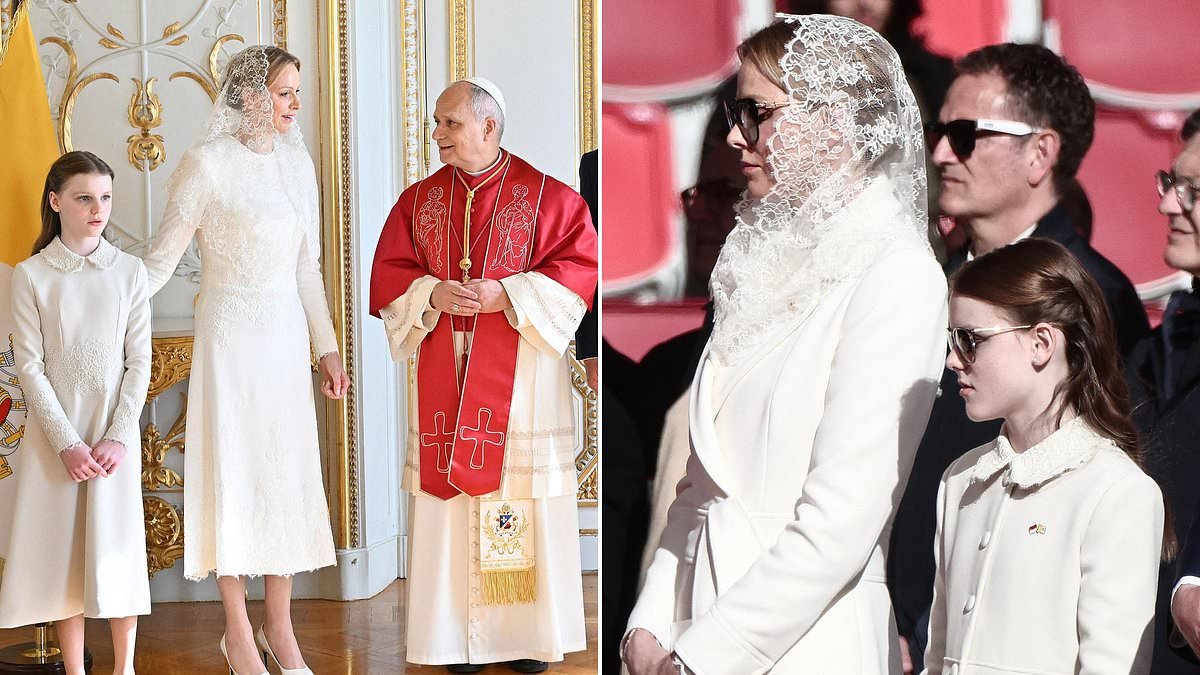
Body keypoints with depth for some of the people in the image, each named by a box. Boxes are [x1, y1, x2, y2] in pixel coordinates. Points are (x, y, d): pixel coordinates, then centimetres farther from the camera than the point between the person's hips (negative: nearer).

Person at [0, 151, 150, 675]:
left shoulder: (129, 271, 2)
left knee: (118, 546, 3)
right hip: (54, 434, -1)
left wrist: (118, 436, -9)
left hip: (116, 432, 1)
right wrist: (67, 443, -12)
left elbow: (140, 361, 0)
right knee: (62, 551, 3)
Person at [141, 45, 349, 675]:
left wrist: (326, 347, 13)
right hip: (230, 332, -5)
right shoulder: (208, 162, -10)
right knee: (231, 469, 0)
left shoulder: (296, 161, 7)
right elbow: (162, 256, -5)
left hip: (286, 332, 5)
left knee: (287, 467, 7)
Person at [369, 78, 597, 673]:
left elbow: (581, 266, -7)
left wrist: (508, 295, -17)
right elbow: (389, 273, 9)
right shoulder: (419, 199, 11)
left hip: (522, 376, -3)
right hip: (445, 378, 3)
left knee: (522, 494, -2)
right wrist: (434, 294, -12)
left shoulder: (548, 196, -1)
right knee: (452, 495, 2)